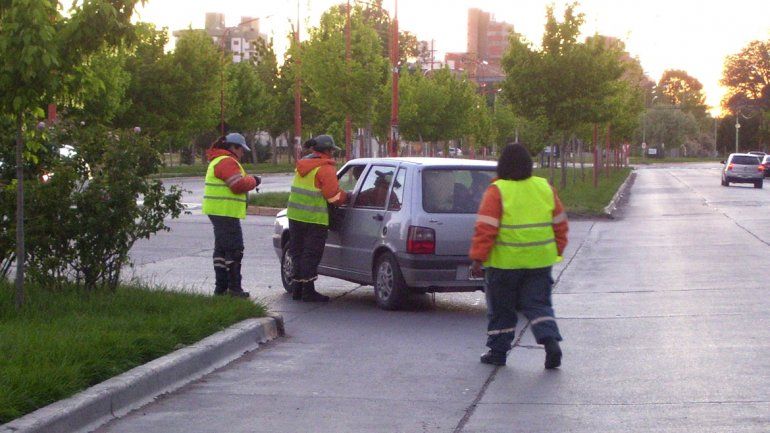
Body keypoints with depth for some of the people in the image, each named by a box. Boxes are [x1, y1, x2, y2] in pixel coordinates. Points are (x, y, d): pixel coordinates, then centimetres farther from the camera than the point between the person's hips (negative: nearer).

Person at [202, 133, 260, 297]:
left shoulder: (218, 160, 20)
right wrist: (252, 181, -5)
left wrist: (248, 180, 9)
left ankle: (220, 286, 18)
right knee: (234, 249, -10)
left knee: (221, 248, 14)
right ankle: (234, 288, -11)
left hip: (217, 211, 11)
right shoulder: (227, 162, -15)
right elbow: (239, 185, -21)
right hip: (225, 212, -11)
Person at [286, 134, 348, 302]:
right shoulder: (325, 168, -12)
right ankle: (308, 291, 0)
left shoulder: (303, 164, 13)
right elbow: (334, 197, -17)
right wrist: (345, 196, 3)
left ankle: (297, 288, 18)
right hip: (314, 219, -7)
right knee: (311, 255, -2)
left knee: (297, 252, 13)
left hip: (295, 216, 7)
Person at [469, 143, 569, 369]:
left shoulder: (497, 191, -11)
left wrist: (477, 259, -10)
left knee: (501, 308, 10)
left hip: (505, 263, -4)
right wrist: (557, 252, 21)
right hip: (540, 261, 4)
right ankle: (550, 340, -11)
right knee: (538, 304, 9)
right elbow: (560, 224, 12)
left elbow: (485, 229, -14)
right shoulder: (545, 188, 5)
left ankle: (498, 351, 17)